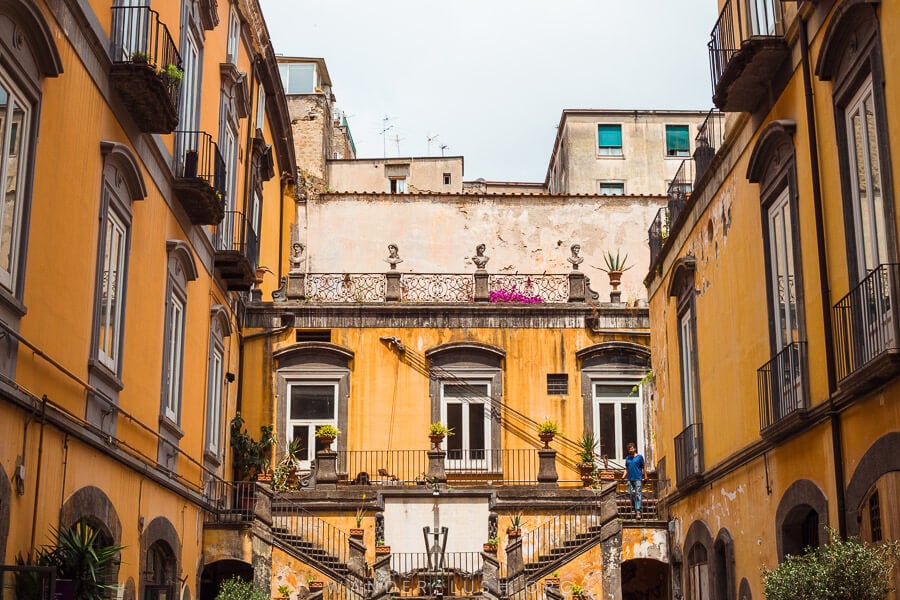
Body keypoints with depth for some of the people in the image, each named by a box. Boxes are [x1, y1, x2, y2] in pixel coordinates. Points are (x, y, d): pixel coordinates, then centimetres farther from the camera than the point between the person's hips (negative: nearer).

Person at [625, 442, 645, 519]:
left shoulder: (639, 457, 4)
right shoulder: (627, 458, 16)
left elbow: (643, 468, 5)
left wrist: (645, 478, -1)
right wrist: (623, 477, 7)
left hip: (638, 478, -5)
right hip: (630, 479, 5)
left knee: (637, 495, -10)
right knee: (631, 494, 4)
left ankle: (638, 511, -15)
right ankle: (635, 509, 16)